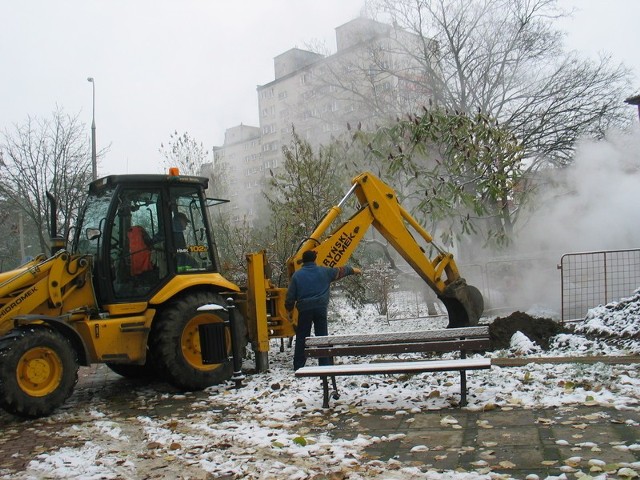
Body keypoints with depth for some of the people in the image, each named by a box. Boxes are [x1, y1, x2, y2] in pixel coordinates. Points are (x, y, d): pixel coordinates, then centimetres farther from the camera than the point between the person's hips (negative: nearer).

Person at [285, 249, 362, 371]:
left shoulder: (297, 275, 2)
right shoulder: (324, 271, 4)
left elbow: (290, 296, 3)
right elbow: (340, 271, 20)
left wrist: (289, 309, 19)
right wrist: (354, 270, 37)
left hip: (304, 310, 0)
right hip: (320, 308, 0)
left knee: (301, 337, 6)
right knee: (322, 336, 6)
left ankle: (298, 366, 8)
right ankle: (325, 364, 7)